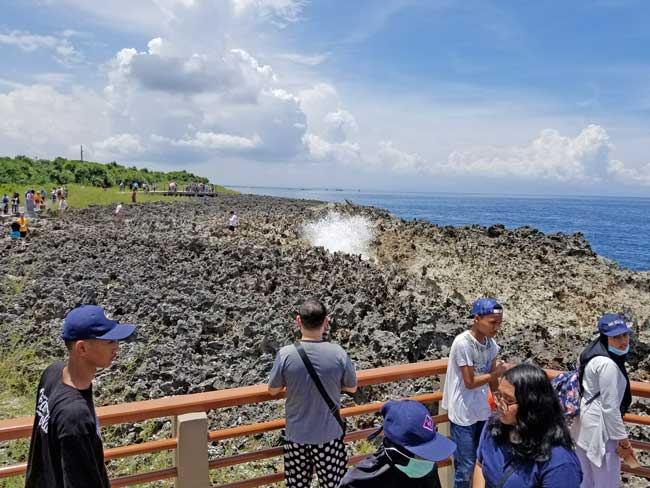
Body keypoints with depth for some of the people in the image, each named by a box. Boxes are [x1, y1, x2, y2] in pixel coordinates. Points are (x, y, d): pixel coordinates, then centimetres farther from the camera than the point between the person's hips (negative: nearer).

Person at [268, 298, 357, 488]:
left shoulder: (286, 354, -17)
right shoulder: (338, 353, -17)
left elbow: (273, 390, -3)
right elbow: (352, 387, -1)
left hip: (296, 435, 1)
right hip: (329, 435, 0)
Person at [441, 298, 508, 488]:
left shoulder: (490, 343, -2)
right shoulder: (462, 343, -23)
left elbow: (492, 377, 7)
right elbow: (470, 382, -18)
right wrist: (496, 373, -11)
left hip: (482, 411, 7)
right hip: (463, 414, -6)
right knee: (465, 467, 3)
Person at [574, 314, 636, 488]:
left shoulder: (594, 353, 5)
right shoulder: (608, 364, -25)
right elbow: (610, 407, -22)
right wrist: (623, 440, -13)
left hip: (587, 421, 10)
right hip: (600, 427, -10)